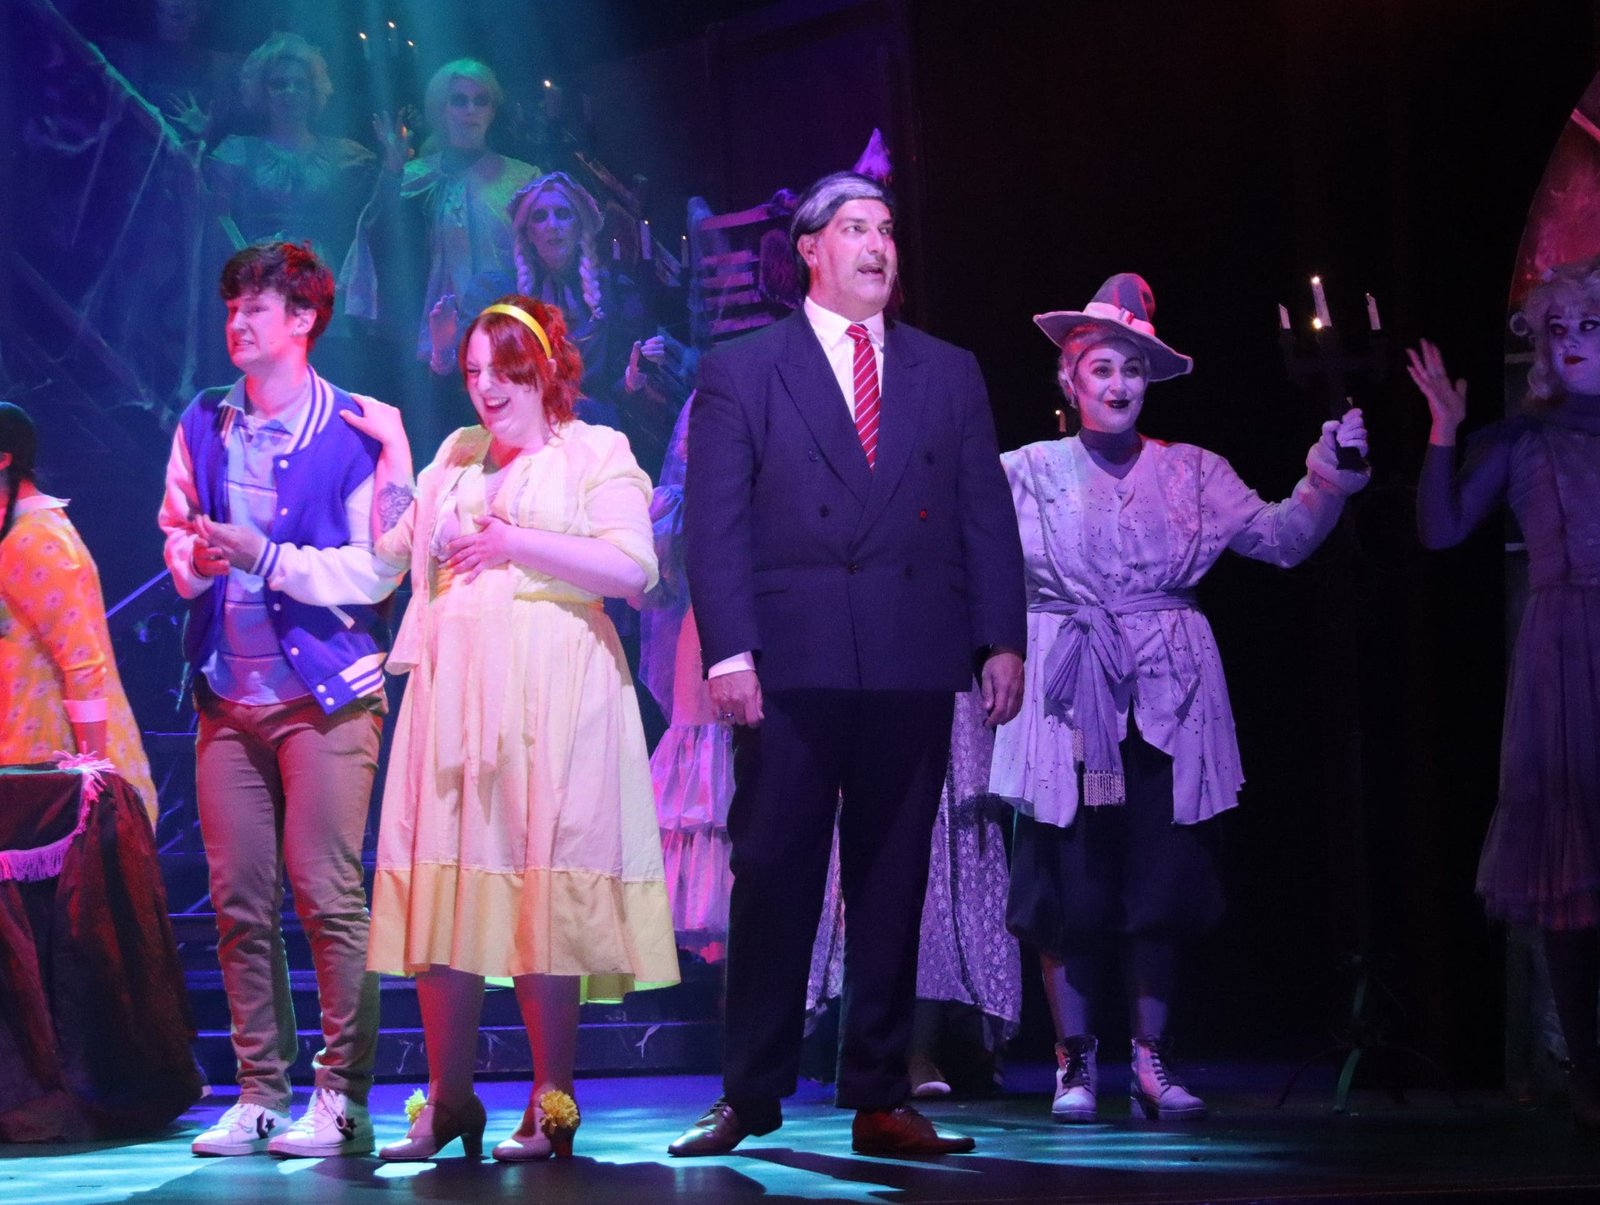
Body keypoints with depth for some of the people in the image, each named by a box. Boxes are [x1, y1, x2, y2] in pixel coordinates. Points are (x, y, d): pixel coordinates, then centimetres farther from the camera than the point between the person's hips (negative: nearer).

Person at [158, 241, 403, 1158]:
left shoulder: (355, 431, -3)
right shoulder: (202, 426, 14)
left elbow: (377, 568, -8)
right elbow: (178, 534, 21)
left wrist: (266, 557, -16)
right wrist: (195, 556, -2)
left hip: (325, 694, -5)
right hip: (229, 694, 5)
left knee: (329, 896, -8)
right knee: (239, 903, 4)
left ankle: (343, 1099, -3)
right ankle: (260, 1094, 12)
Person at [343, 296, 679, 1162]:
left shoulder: (595, 454, 4)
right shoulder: (456, 457, 22)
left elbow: (634, 570, -9)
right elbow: (394, 552, 16)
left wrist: (516, 544, -10)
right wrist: (393, 451, 12)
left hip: (551, 694, -5)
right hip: (454, 690, 5)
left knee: (542, 883, -6)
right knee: (446, 880, 0)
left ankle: (552, 1104, 0)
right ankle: (448, 1099, 5)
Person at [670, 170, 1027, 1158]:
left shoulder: (949, 373, 15)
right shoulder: (739, 373, 7)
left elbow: (986, 514, 11)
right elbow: (716, 526, 0)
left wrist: (1002, 640, 2)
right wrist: (729, 651, -10)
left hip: (914, 666, 3)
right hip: (792, 664, -2)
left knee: (893, 883, 5)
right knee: (772, 877, -1)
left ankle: (881, 1098, 11)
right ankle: (751, 1097, 7)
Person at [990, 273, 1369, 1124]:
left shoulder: (1191, 473, 11)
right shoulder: (1027, 472, 6)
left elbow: (1282, 538, 4)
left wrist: (1327, 483, -11)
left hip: (1168, 708, 2)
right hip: (1070, 704, -2)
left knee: (1163, 886, 1)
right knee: (1069, 885, -2)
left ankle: (1149, 1061, 11)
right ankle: (1074, 1061, 10)